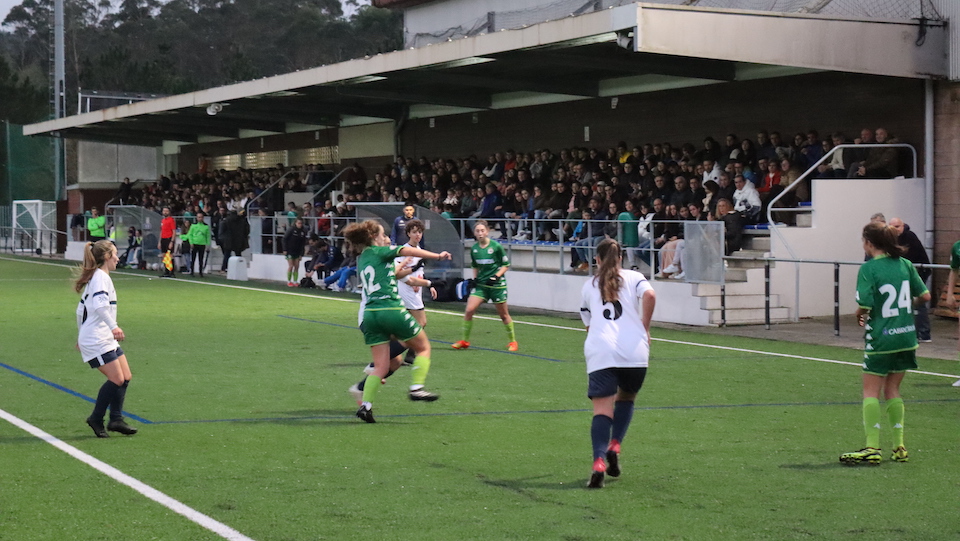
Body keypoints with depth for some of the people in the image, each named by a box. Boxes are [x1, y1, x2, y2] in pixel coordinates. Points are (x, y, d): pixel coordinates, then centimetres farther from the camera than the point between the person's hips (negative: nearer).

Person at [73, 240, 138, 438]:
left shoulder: (95, 277, 19)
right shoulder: (101, 277, -12)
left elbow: (81, 309, 26)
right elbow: (100, 304, -29)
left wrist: (81, 335, 32)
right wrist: (113, 326, -34)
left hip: (107, 340, 10)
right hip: (97, 341, -10)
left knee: (125, 377, 5)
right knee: (116, 379, -12)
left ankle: (116, 419, 9)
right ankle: (96, 419, 0)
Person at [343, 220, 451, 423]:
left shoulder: (361, 260, 21)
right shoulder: (378, 251, 0)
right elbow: (407, 251, -14)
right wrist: (438, 256, -13)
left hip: (369, 314, 7)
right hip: (391, 309, -7)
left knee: (381, 366, 6)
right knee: (423, 347, 12)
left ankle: (365, 404, -8)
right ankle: (417, 387, 1)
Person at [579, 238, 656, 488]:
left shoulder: (589, 285, 20)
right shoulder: (633, 277, 14)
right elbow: (649, 295, -8)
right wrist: (644, 329, 2)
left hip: (599, 352, 0)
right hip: (634, 351, 0)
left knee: (602, 409, -7)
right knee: (626, 398, 24)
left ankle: (599, 461, -27)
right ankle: (614, 446, 5)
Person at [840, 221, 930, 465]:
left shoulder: (868, 269, -13)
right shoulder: (905, 264, 4)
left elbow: (865, 306, -20)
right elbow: (925, 296, 6)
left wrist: (859, 315, 2)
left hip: (881, 338, -6)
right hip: (906, 336, 6)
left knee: (871, 392, 3)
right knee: (892, 390, 15)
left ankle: (872, 448, -1)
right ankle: (899, 447, 13)